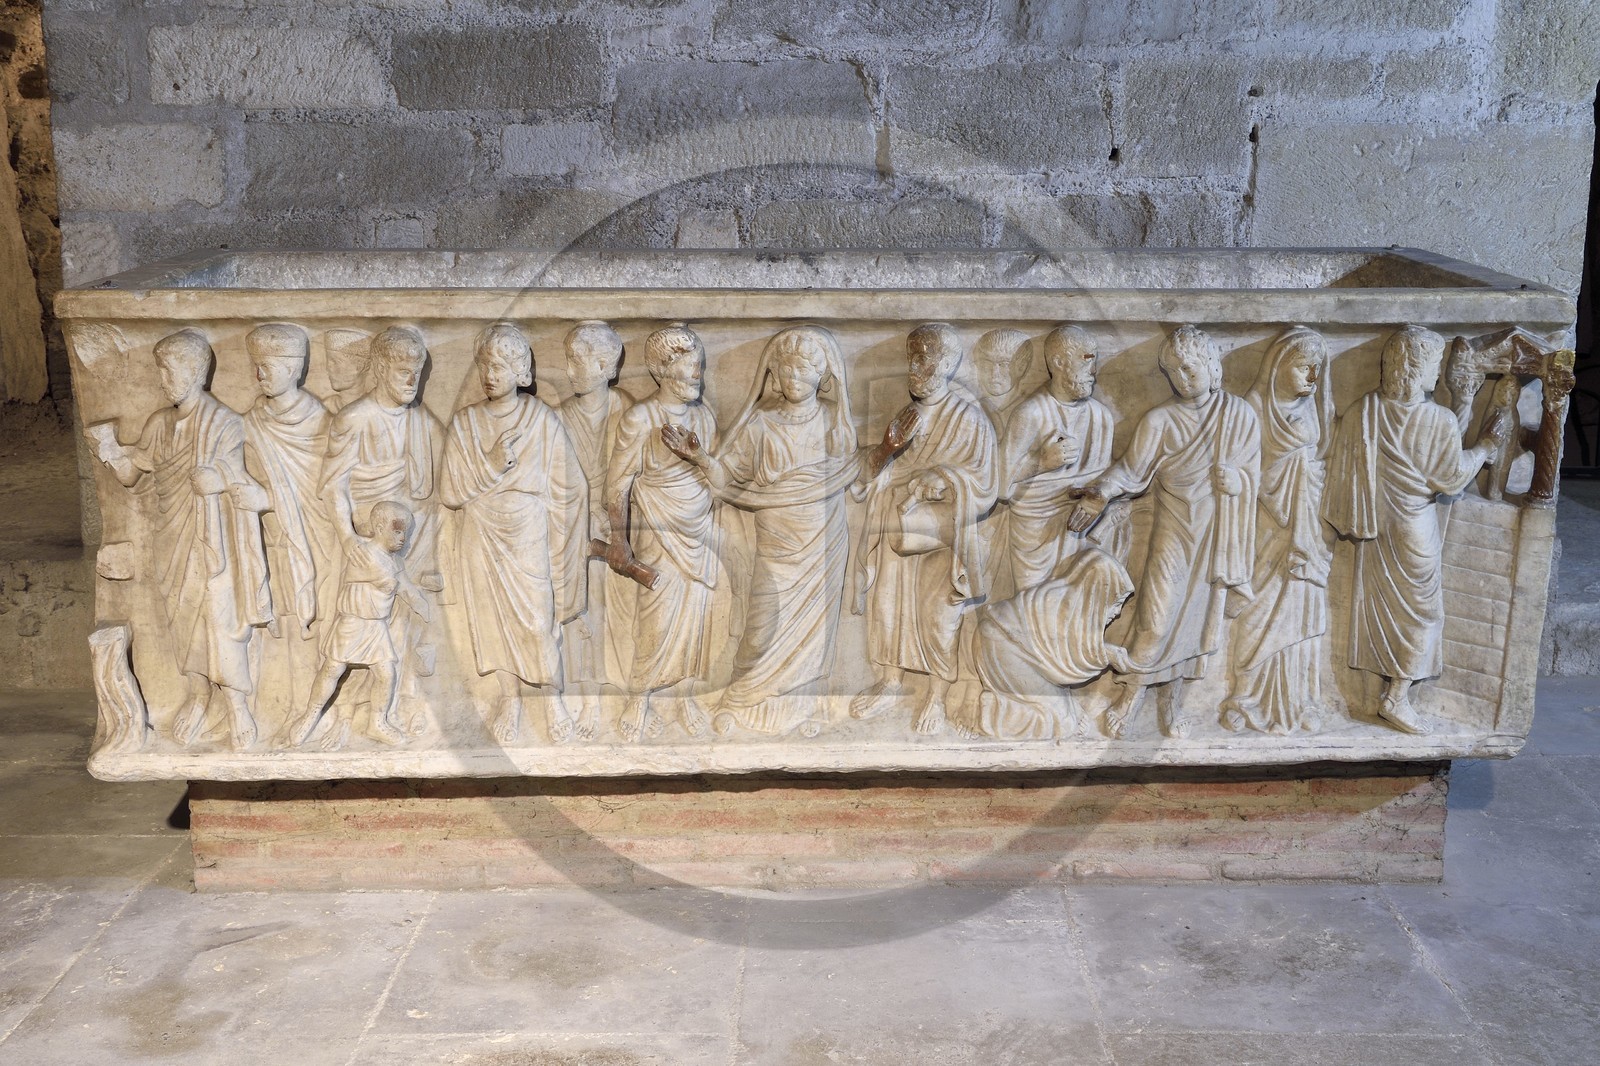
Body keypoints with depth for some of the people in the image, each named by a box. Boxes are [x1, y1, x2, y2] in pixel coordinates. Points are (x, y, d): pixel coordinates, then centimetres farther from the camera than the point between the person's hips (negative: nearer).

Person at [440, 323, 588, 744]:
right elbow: (449, 493, -5)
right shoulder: (464, 423, -2)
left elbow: (564, 489, -1)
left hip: (529, 536, -2)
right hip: (482, 538, 2)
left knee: (539, 621, -2)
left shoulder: (543, 420, -6)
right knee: (495, 619, 9)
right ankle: (510, 699, 23)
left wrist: (558, 547, -2)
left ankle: (555, 705, 10)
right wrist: (490, 465, -19)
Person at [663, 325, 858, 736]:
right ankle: (747, 699, 21)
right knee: (767, 621, 0)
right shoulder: (760, 424, -9)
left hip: (824, 542, 2)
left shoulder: (835, 421, -3)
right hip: (777, 541, -2)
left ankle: (793, 698, 28)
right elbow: (731, 477, -9)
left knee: (810, 620, 10)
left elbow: (854, 472, 5)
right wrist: (701, 458, -26)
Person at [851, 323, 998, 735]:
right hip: (896, 531, 5)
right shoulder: (904, 416, 10)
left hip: (942, 534, -5)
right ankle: (891, 682, 20)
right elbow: (873, 476, 9)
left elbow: (982, 484, -8)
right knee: (888, 601, 5)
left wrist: (933, 482, -21)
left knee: (938, 613, -3)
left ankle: (938, 695, 10)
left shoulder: (968, 418, -4)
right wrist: (887, 449, -12)